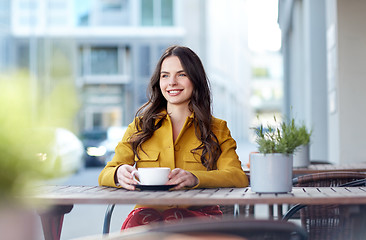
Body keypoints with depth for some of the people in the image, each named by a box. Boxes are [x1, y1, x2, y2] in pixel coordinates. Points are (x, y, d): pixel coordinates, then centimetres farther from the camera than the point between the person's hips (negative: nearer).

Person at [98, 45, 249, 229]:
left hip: (198, 212, -1)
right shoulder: (140, 125, 18)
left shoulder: (217, 129, 14)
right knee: (139, 219, -36)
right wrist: (119, 174, -17)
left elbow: (238, 177, -3)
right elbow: (105, 175, 10)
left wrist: (193, 178, -24)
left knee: (175, 219, -37)